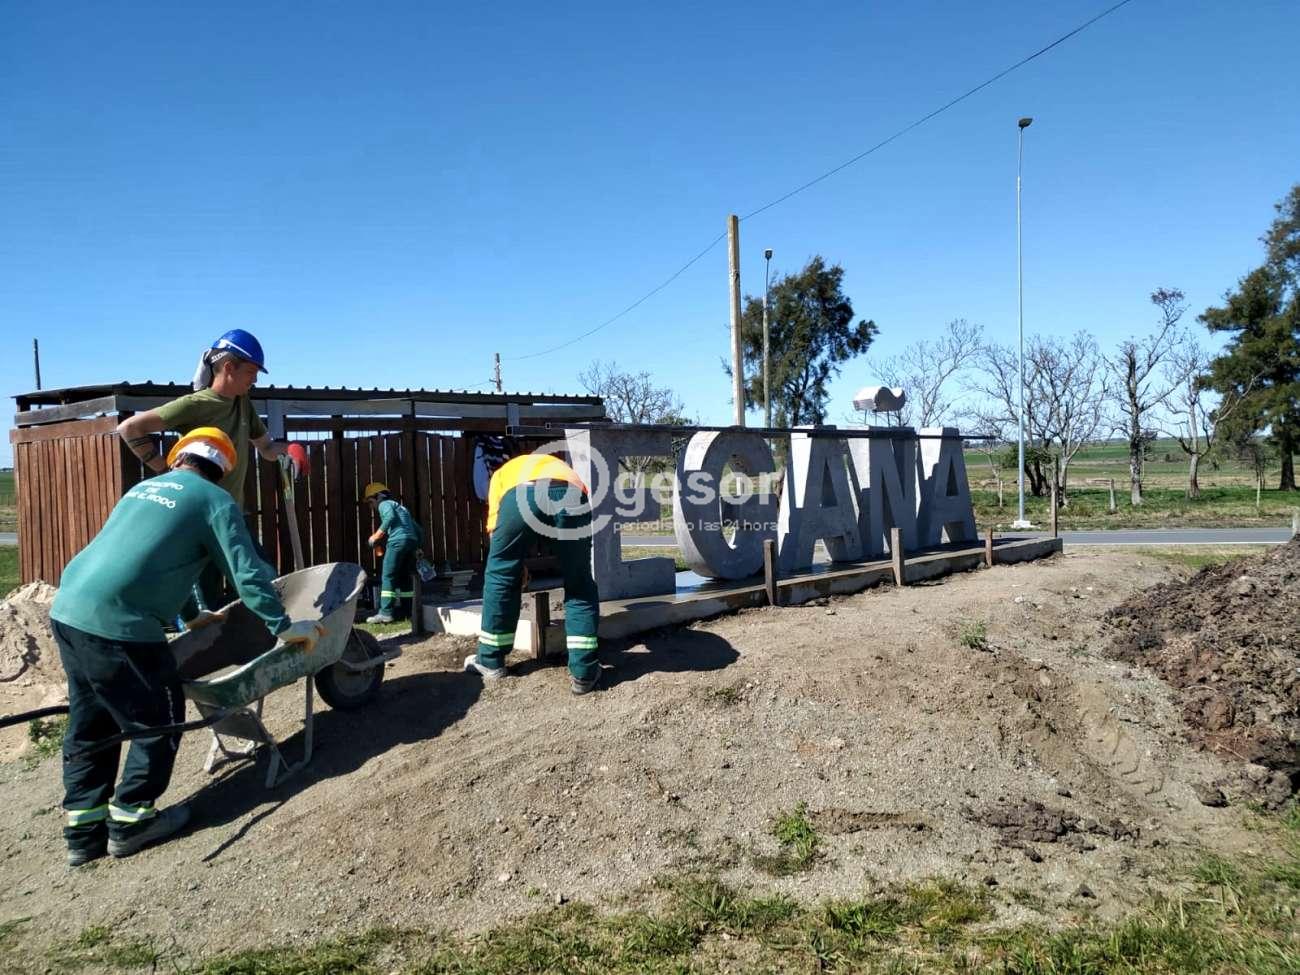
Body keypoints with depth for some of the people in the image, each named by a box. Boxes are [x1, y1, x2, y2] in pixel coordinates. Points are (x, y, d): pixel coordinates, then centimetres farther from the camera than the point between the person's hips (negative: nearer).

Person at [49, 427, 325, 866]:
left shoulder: (144, 488, 22)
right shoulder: (214, 501, -2)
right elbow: (248, 572, -8)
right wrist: (283, 626, 0)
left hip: (67, 611, 8)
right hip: (115, 624, -8)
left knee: (89, 723, 18)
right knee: (159, 719, 7)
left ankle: (84, 829, 24)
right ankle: (130, 820, 17)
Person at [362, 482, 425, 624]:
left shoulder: (384, 504, 7)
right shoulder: (400, 507, 32)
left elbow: (390, 517, -16)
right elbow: (416, 528, 29)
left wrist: (377, 535, -11)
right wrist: (418, 546, 27)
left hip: (398, 541, -8)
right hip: (412, 541, 8)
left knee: (388, 577, -7)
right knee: (404, 577, 14)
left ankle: (386, 613, -12)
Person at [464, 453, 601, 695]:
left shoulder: (505, 471, 41)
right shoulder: (563, 467, 46)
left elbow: (496, 523, 29)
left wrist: (516, 565, 39)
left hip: (520, 496, -1)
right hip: (571, 498, 1)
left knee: (500, 577, 20)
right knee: (580, 587, 17)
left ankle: (490, 661, 32)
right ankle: (584, 673, 15)